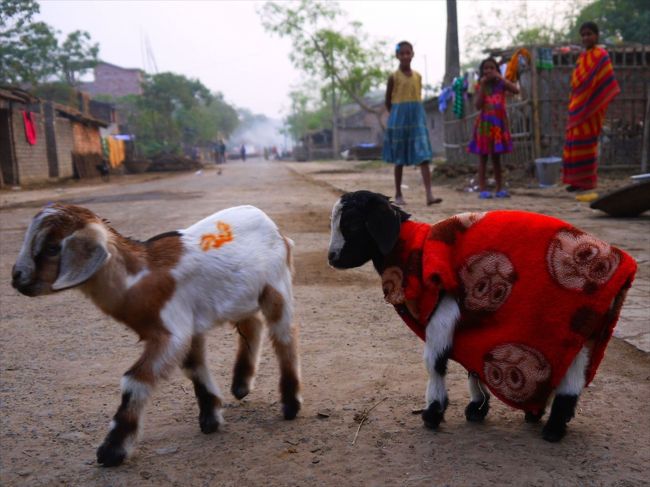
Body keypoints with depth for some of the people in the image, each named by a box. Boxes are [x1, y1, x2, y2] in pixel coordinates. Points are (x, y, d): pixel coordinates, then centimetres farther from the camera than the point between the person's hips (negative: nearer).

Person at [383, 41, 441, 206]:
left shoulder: (418, 76, 8)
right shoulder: (394, 77, -2)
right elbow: (388, 101, 4)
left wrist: (414, 113, 8)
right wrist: (398, 115, 5)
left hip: (417, 118, 3)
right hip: (399, 118, -2)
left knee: (424, 156, -9)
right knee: (399, 159, 6)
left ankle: (429, 194, -15)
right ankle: (398, 195, 17)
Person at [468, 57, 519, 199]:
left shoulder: (501, 84, 3)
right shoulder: (479, 86, 1)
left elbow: (516, 90, -15)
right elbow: (477, 105, -13)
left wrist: (500, 77, -13)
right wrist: (482, 85, -12)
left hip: (499, 123, 1)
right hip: (485, 123, -1)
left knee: (496, 157, 7)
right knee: (483, 157, 0)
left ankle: (499, 188, 11)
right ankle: (482, 189, 1)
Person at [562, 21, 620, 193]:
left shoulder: (601, 55, -6)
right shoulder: (582, 56, 17)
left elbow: (607, 82, -11)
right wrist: (572, 105, 14)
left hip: (591, 106, -7)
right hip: (578, 106, 8)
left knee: (586, 141, -6)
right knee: (574, 141, 7)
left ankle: (588, 180, 0)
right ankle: (577, 180, 13)